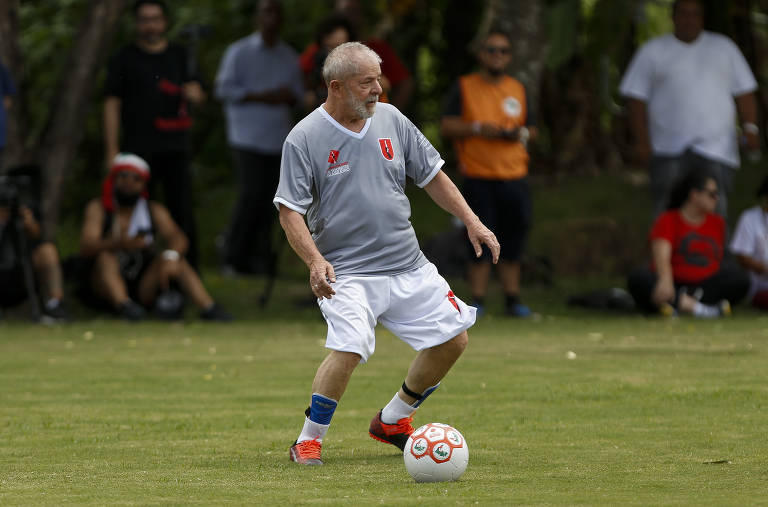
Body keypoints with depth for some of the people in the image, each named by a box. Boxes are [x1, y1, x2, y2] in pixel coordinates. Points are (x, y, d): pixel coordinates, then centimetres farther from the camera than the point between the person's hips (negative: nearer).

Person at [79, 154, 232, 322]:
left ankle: (209, 309, -38)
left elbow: (179, 238, -13)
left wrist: (171, 256, -38)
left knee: (175, 259, -20)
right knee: (106, 256, -28)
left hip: (144, 288, 2)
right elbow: (86, 247, -17)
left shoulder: (155, 211, 5)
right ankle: (124, 305, -52)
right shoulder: (98, 208, -1)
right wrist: (119, 244, -38)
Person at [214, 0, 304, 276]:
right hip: (249, 137, -5)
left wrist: (289, 96, -5)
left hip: (279, 138, 5)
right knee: (252, 195, -13)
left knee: (269, 200, 0)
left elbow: (298, 91, 20)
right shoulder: (239, 52, 1)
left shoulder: (289, 57, 15)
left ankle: (259, 258, 8)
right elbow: (224, 88, -4)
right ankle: (234, 258, -2)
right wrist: (262, 97, -12)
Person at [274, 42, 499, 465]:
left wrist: (470, 220, 7)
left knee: (452, 339, 5)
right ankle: (308, 440, -10)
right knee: (349, 349, -27)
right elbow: (289, 211, -12)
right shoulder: (304, 139, -10)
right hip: (345, 272, -6)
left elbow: (431, 175, 16)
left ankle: (392, 421, 24)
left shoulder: (390, 120, 5)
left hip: (408, 267, 6)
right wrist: (315, 261, -27)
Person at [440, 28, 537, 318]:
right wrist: (477, 128, -15)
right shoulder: (464, 88, 4)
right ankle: (477, 301, 0)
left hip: (514, 177, 3)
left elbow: (531, 128, 20)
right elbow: (446, 126, -1)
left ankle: (513, 299, 11)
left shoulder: (518, 90, 15)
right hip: (478, 177, -3)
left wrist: (523, 133, -3)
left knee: (513, 239, 4)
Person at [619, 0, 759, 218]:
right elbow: (636, 99, 5)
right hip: (668, 151, -1)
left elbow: (744, 93, 14)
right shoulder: (652, 52, 9)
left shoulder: (724, 48, 15)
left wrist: (750, 128, -1)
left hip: (716, 149, 1)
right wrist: (642, 141, -6)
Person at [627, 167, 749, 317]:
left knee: (741, 279, -23)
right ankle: (693, 306, -47)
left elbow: (716, 261, 18)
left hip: (705, 287, 4)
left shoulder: (717, 222, 16)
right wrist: (665, 281, -38)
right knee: (638, 277, -32)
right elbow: (661, 256, -18)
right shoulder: (668, 220, 1)